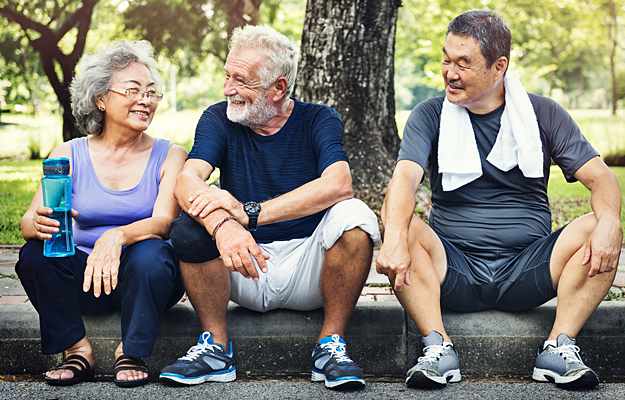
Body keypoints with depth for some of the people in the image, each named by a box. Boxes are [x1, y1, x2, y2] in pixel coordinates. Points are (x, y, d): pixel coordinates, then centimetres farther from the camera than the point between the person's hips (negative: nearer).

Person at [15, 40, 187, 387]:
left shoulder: (170, 156, -1)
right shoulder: (69, 155, 2)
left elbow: (163, 222, -16)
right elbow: (29, 221, -6)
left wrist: (118, 236, -38)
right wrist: (39, 224, -33)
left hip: (144, 280, -1)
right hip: (84, 280, 2)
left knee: (150, 253, -33)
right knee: (36, 253, -24)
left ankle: (132, 354, -13)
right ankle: (78, 351, -11)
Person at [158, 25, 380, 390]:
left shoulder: (319, 120, -4)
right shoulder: (219, 120, 1)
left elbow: (339, 184, -26)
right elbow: (187, 179, -18)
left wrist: (248, 212, -35)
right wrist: (221, 223, -42)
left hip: (308, 265, -1)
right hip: (246, 272, 2)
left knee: (354, 215, -28)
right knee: (190, 226, -24)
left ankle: (331, 344, -16)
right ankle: (216, 347, -11)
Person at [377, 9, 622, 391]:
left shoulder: (544, 114, 5)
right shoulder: (430, 116, 3)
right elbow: (405, 177, -15)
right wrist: (395, 236, -36)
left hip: (527, 273, 1)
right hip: (453, 269, 0)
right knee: (407, 229, -28)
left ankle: (560, 347, -22)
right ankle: (438, 347, -28)